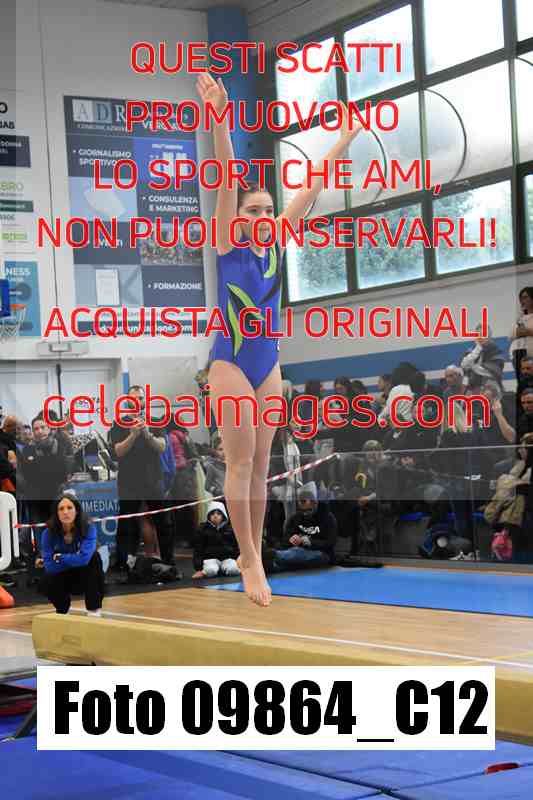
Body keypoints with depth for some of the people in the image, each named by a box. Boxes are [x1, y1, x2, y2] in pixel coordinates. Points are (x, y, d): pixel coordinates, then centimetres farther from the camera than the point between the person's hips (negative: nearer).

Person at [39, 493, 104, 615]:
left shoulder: (89, 529, -21)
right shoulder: (49, 533, -17)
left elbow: (84, 558, -35)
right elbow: (49, 566, -22)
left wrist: (58, 558, -24)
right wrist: (74, 560, -26)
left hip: (85, 578, -1)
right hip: (63, 579, 1)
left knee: (93, 557, -30)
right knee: (46, 583, -31)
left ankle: (94, 610, -21)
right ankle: (62, 609, 6)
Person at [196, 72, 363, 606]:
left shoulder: (274, 243, 8)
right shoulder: (229, 242, -5)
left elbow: (311, 189, 10)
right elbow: (226, 180, -17)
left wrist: (343, 141, 13)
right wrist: (221, 120, -28)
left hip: (268, 365, 6)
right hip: (231, 363, -6)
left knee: (260, 465, 8)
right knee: (241, 463, -6)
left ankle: (253, 555, 14)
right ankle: (249, 561, -3)